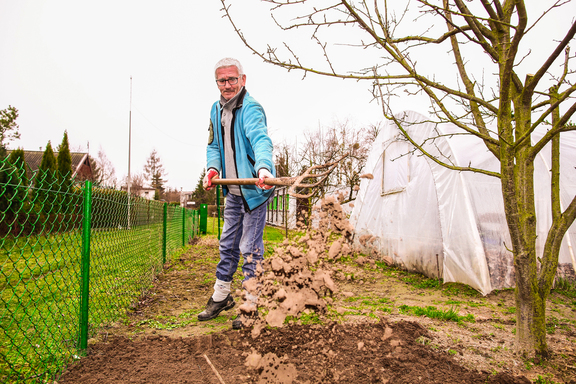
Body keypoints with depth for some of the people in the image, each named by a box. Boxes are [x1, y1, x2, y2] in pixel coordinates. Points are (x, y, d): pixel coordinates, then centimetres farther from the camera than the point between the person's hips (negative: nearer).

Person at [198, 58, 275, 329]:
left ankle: (251, 306, 12)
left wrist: (264, 168, -56)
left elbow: (261, 141, -37)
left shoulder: (251, 109, -18)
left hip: (254, 189, -8)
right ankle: (221, 297, 32)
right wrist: (213, 168, -4)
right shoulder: (216, 109, 8)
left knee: (250, 248, -3)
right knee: (227, 245, 16)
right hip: (233, 191, 8)